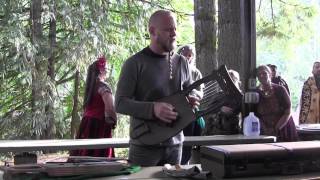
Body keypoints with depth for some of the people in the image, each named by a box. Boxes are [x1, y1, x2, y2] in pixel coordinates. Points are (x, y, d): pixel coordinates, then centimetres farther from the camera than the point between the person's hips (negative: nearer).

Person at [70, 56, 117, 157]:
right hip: (99, 126, -8)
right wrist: (112, 122, -6)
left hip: (86, 124, 8)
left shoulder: (90, 86, 12)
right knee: (99, 155, -5)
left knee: (85, 153, 9)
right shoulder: (103, 86, -12)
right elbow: (109, 107, -22)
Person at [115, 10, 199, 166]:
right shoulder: (134, 63, -9)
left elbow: (190, 93, 18)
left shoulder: (181, 62, 6)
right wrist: (153, 109, -27)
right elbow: (120, 103, -13)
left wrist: (191, 100, -7)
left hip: (175, 144, 5)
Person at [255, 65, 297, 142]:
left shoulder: (280, 90, -6)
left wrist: (276, 129, -16)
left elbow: (288, 113, -9)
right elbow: (257, 116, 3)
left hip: (284, 131, -1)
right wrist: (265, 129, -13)